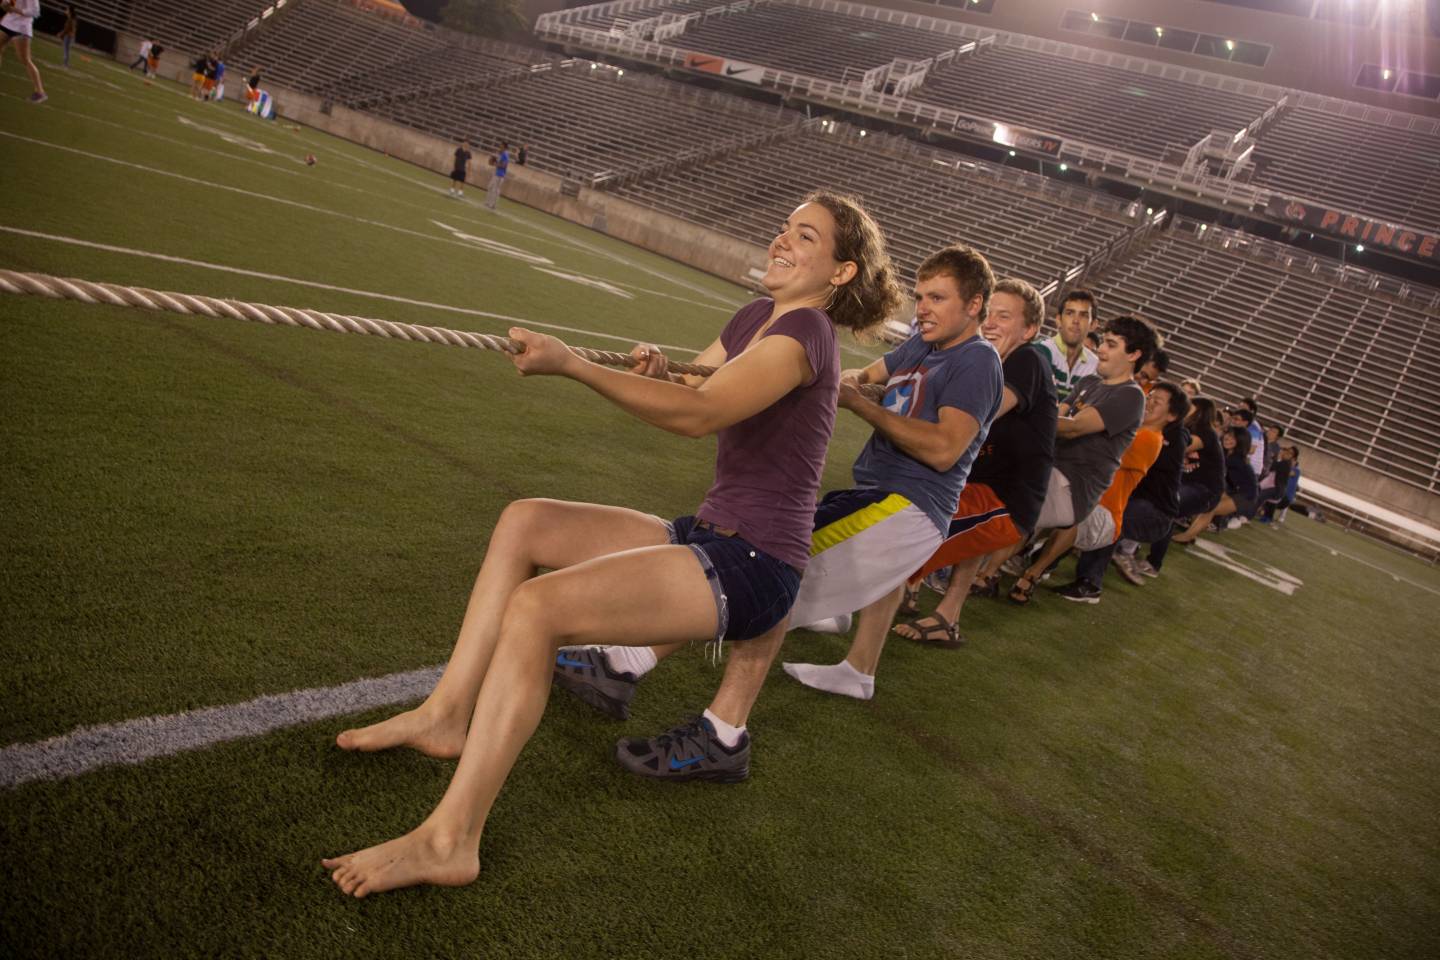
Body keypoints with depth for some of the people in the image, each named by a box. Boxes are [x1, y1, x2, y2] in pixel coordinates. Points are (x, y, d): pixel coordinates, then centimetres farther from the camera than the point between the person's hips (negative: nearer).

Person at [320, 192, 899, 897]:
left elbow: (699, 415, -31)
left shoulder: (805, 330, -16)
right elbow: (688, 390, 19)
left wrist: (572, 366, -36)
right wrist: (657, 372, -6)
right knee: (524, 521, 8)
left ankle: (448, 840, -18)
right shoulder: (759, 315, 13)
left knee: (536, 605, -25)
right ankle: (447, 714, 8)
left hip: (752, 570, -10)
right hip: (708, 537, 10)